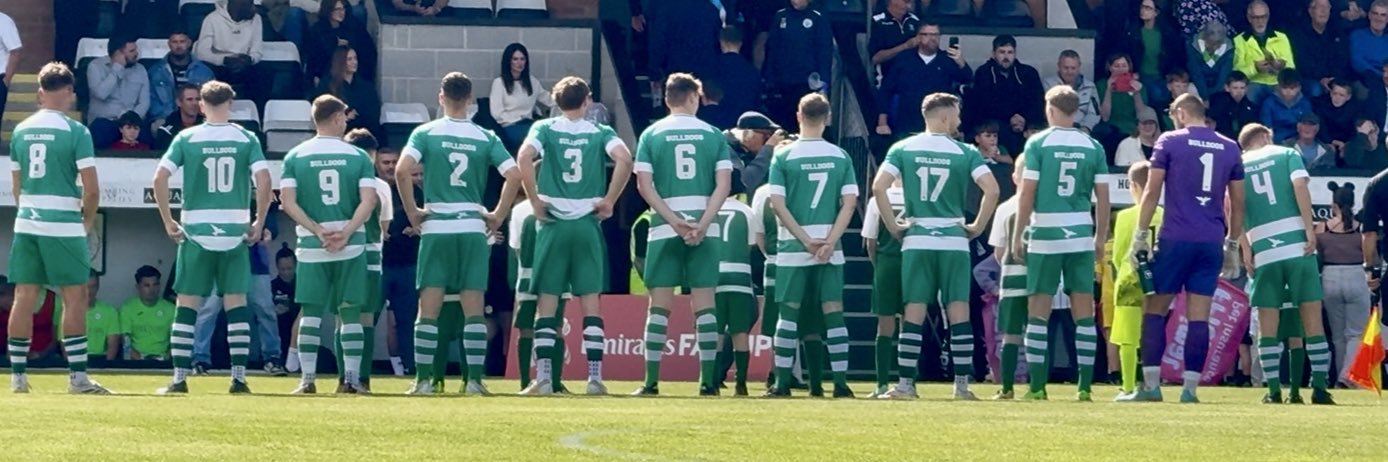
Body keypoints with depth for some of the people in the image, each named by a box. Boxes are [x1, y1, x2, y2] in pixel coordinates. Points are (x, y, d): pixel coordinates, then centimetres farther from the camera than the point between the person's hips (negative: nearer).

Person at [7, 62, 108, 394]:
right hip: (64, 225, -5)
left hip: (26, 224, 5)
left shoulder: (21, 131, 8)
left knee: (24, 297, 7)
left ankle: (18, 375, 7)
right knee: (75, 298, 0)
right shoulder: (75, 131, -8)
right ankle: (78, 376, -3)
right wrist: (88, 222, 7)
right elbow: (91, 189, -10)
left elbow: (17, 186, 14)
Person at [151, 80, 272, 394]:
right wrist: (259, 223, 1)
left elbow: (160, 179, -7)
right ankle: (239, 377, 2)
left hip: (196, 233, -1)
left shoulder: (187, 139, 0)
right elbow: (264, 181, -9)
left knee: (187, 307, 5)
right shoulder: (246, 139, 0)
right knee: (237, 306, 7)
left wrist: (168, 221, 1)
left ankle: (179, 378, 2)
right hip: (236, 233, 1)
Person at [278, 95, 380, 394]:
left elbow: (287, 202, -6)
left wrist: (319, 231, -7)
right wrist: (345, 233, -11)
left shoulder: (295, 156, 2)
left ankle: (307, 379, -1)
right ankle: (352, 378, 4)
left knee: (311, 312, 5)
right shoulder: (358, 156, 1)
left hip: (311, 246, 0)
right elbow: (368, 201, -9)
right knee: (350, 312, 7)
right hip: (351, 245, 0)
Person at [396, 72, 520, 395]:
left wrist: (411, 211, -3)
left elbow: (402, 170, -14)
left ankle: (423, 379, -1)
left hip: (435, 227, -1)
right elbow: (514, 175, -5)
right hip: (473, 228, 1)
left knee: (429, 307, 2)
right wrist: (498, 216, 5)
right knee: (474, 308, 3)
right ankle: (475, 380, -1)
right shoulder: (486, 138, 3)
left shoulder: (426, 133, -1)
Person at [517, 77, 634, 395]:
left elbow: (524, 158, -15)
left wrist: (535, 201, -7)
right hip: (588, 224, 1)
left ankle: (543, 378, -4)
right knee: (591, 303, 4)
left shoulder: (545, 129, 3)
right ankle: (595, 377, 0)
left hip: (552, 224, -1)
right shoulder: (600, 133, 5)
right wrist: (609, 201, -4)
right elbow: (624, 159, -12)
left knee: (547, 303, 2)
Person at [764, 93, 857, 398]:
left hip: (793, 247, -1)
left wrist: (807, 241, -7)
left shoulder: (783, 156, -3)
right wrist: (829, 241, -6)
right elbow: (850, 202, -2)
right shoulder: (840, 156, 3)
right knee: (833, 313, 4)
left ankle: (782, 383, 3)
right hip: (830, 247, 2)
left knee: (789, 313, 4)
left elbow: (777, 203, -8)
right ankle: (841, 383, 0)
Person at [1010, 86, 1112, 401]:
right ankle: (1085, 385, 2)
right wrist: (1100, 239, 15)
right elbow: (1103, 199, 5)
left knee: (1038, 312, 3)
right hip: (1081, 235, 2)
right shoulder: (1093, 147, 4)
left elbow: (1027, 194, -6)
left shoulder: (1038, 144, -4)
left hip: (1045, 235, -2)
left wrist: (1018, 235, 1)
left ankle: (1037, 385, -1)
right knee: (1084, 312, 5)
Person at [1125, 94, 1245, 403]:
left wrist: (1140, 236, 1)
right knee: (1199, 316, 3)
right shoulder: (1229, 148, 12)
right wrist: (1232, 245, 22)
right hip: (1212, 242, 3)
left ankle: (1151, 384, -3)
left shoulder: (1170, 142, 1)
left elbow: (1152, 192, -2)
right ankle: (1191, 387, -1)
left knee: (1155, 308, 4)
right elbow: (1237, 203, 15)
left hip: (1176, 238, -3)